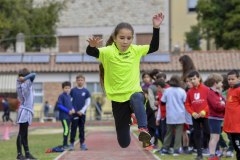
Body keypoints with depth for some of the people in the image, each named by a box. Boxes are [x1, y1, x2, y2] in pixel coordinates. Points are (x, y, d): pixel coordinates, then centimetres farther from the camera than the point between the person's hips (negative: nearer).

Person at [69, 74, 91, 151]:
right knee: (73, 128, -2)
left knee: (82, 129, 6)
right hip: (74, 113, -1)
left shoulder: (86, 91, 5)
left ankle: (82, 143, 9)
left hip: (82, 113, 1)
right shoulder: (73, 90, 4)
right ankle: (72, 143, 1)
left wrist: (82, 111, -5)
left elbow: (88, 103, 4)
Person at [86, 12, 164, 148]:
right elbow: (90, 52, -28)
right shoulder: (108, 52, -13)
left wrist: (156, 28, -6)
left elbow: (153, 47, 5)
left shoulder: (135, 50, -1)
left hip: (134, 92, 1)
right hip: (118, 97, -1)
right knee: (124, 143, 7)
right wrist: (92, 46, -52)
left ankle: (143, 129, -51)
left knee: (137, 99, -42)